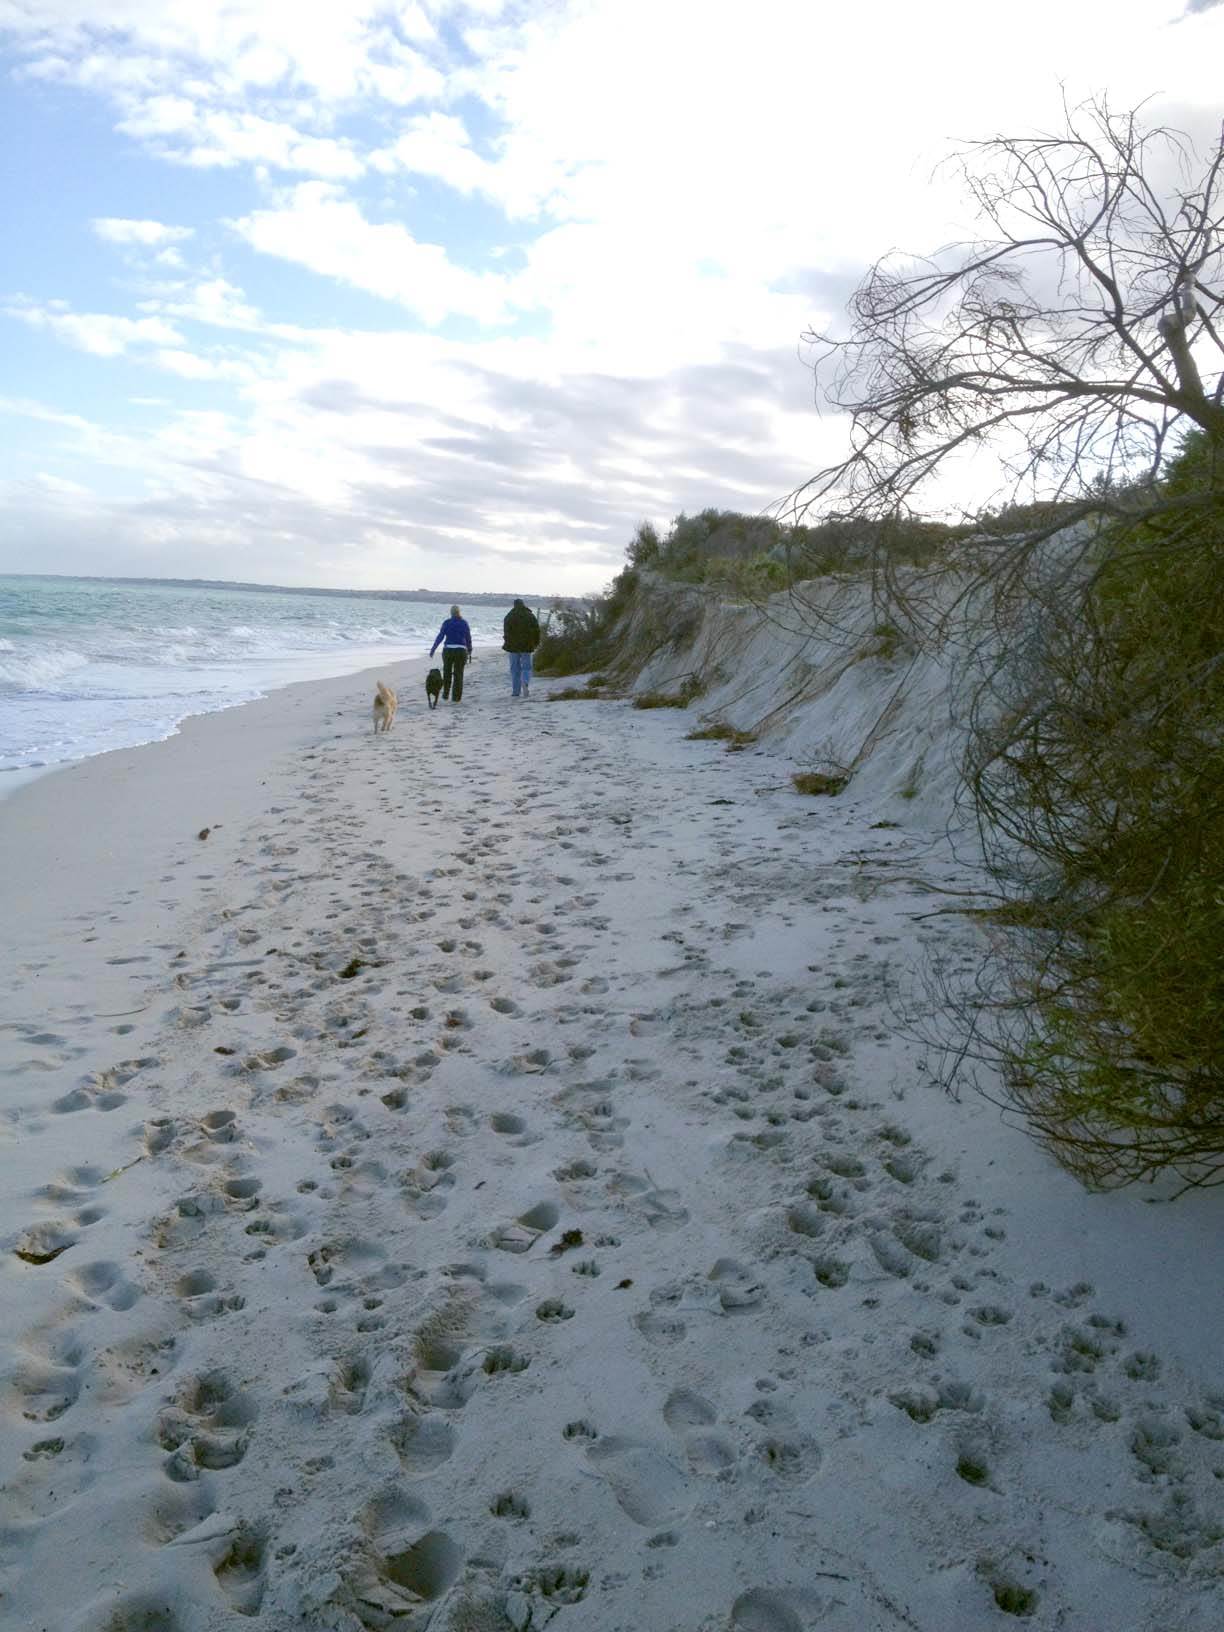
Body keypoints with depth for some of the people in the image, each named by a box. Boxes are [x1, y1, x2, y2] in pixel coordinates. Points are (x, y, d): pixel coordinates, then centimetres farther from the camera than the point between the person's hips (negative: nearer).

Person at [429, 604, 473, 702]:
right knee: (458, 675, 6)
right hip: (461, 651, 1)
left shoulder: (447, 623, -2)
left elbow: (440, 637, -5)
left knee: (447, 673, 16)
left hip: (448, 650, -1)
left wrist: (433, 649, 0)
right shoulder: (464, 623, 3)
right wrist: (469, 649, 25)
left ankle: (445, 696, 16)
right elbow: (468, 637, 8)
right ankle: (456, 698, 5)